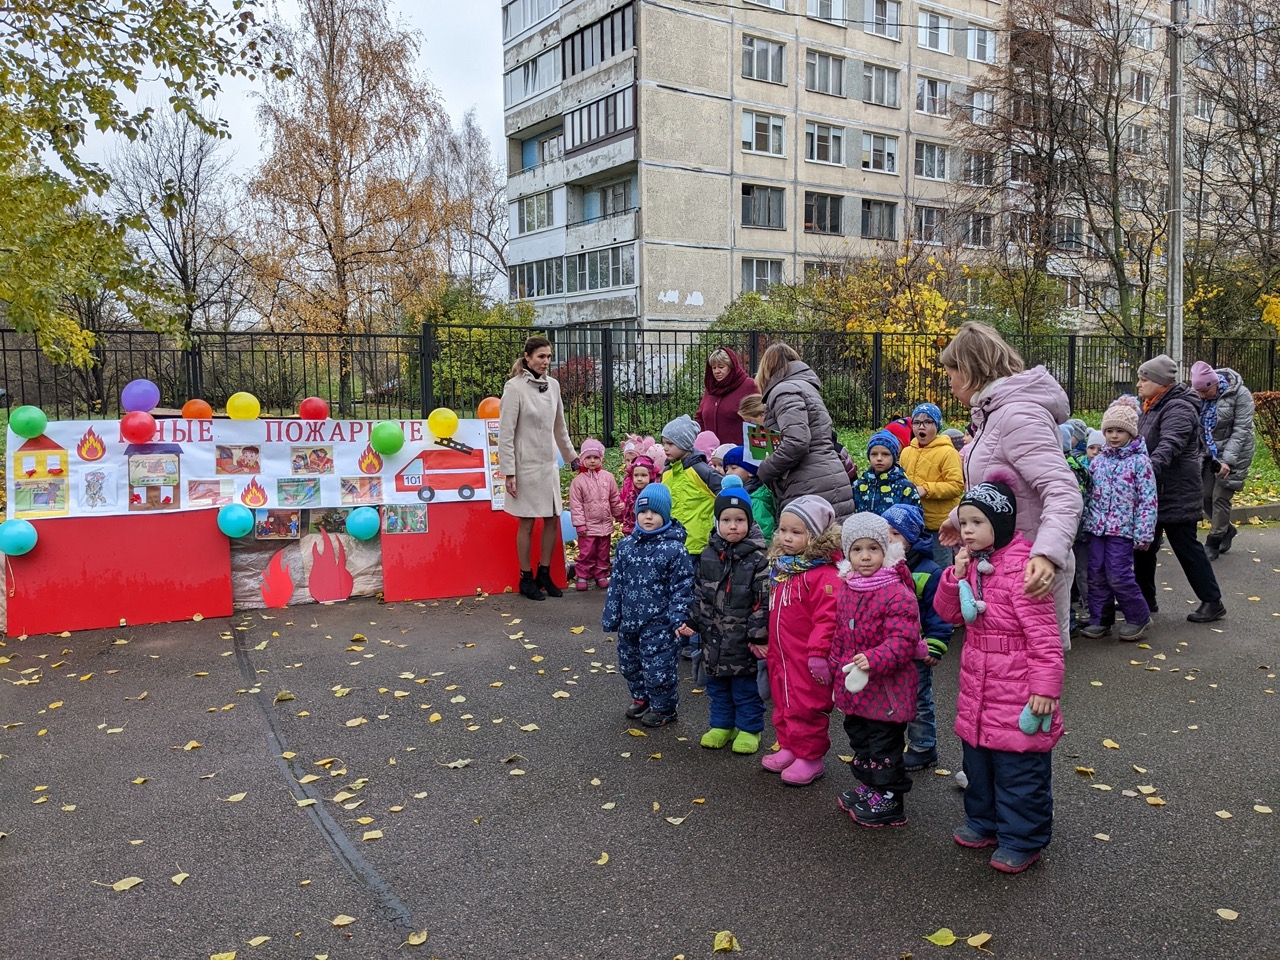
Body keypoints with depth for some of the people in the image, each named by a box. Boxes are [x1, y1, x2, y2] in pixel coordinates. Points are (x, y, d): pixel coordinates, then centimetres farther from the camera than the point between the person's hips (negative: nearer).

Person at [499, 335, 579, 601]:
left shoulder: (553, 385, 6)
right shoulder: (515, 387, -12)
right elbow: (505, 433, -13)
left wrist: (572, 457, 22)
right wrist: (509, 473, -16)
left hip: (549, 464, 6)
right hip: (526, 465, -6)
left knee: (552, 519, 8)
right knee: (527, 523, 3)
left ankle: (544, 574, 22)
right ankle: (526, 578, 16)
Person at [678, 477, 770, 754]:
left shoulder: (758, 558, -13)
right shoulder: (709, 555, 2)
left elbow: (763, 601, -13)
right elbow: (700, 592, 11)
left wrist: (759, 635, -15)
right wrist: (692, 622, 7)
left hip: (743, 639, -5)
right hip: (714, 637, 5)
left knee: (745, 685, 7)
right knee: (717, 684, 17)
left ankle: (749, 728, 23)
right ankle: (722, 725, 32)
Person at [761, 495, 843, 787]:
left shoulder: (823, 574, -21)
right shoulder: (781, 568, 8)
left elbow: (827, 617, -25)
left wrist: (819, 653, -26)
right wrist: (767, 642, 20)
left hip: (807, 658, -9)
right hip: (781, 654, 9)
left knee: (807, 707, 4)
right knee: (782, 703, 19)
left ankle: (810, 757, 19)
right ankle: (789, 747, 35)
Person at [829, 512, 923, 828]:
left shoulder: (898, 593, -20)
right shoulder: (846, 591, 6)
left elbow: (902, 640, -25)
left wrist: (873, 660, -37)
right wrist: (835, 666, 18)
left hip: (887, 687, -8)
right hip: (853, 685, 8)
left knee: (884, 744, 2)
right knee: (859, 738, 21)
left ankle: (889, 801, 17)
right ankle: (868, 787, 39)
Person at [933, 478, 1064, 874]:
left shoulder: (1021, 568, -22)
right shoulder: (972, 564, 4)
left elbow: (1044, 634, -21)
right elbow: (948, 612, 8)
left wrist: (1045, 688, -21)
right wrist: (955, 576, -9)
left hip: (1015, 695, -8)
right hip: (977, 689, 9)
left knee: (1019, 770, 6)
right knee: (978, 762, 22)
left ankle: (1022, 839, 22)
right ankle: (984, 821, 40)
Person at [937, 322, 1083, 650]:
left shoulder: (1018, 415, -20)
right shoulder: (994, 413, 12)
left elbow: (1063, 491, -28)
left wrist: (1047, 554, -41)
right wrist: (961, 520, 35)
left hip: (1032, 574, -10)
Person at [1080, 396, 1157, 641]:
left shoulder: (1140, 461, -6)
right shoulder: (1098, 461, 10)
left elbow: (1147, 500, -8)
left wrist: (1143, 534, -12)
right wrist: (1087, 524, 11)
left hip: (1123, 529, -5)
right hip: (1097, 527, 5)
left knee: (1118, 575, -7)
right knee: (1096, 575, 5)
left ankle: (1138, 617, 13)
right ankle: (1099, 620, 16)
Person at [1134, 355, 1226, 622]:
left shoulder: (1178, 409, -18)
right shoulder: (1151, 408, 13)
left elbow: (1169, 446, -34)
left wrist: (1148, 470, -47)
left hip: (1176, 495, -10)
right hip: (1152, 493, 10)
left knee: (1187, 548, -1)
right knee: (1144, 546, 14)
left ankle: (1212, 602, 11)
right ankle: (1145, 599, 26)